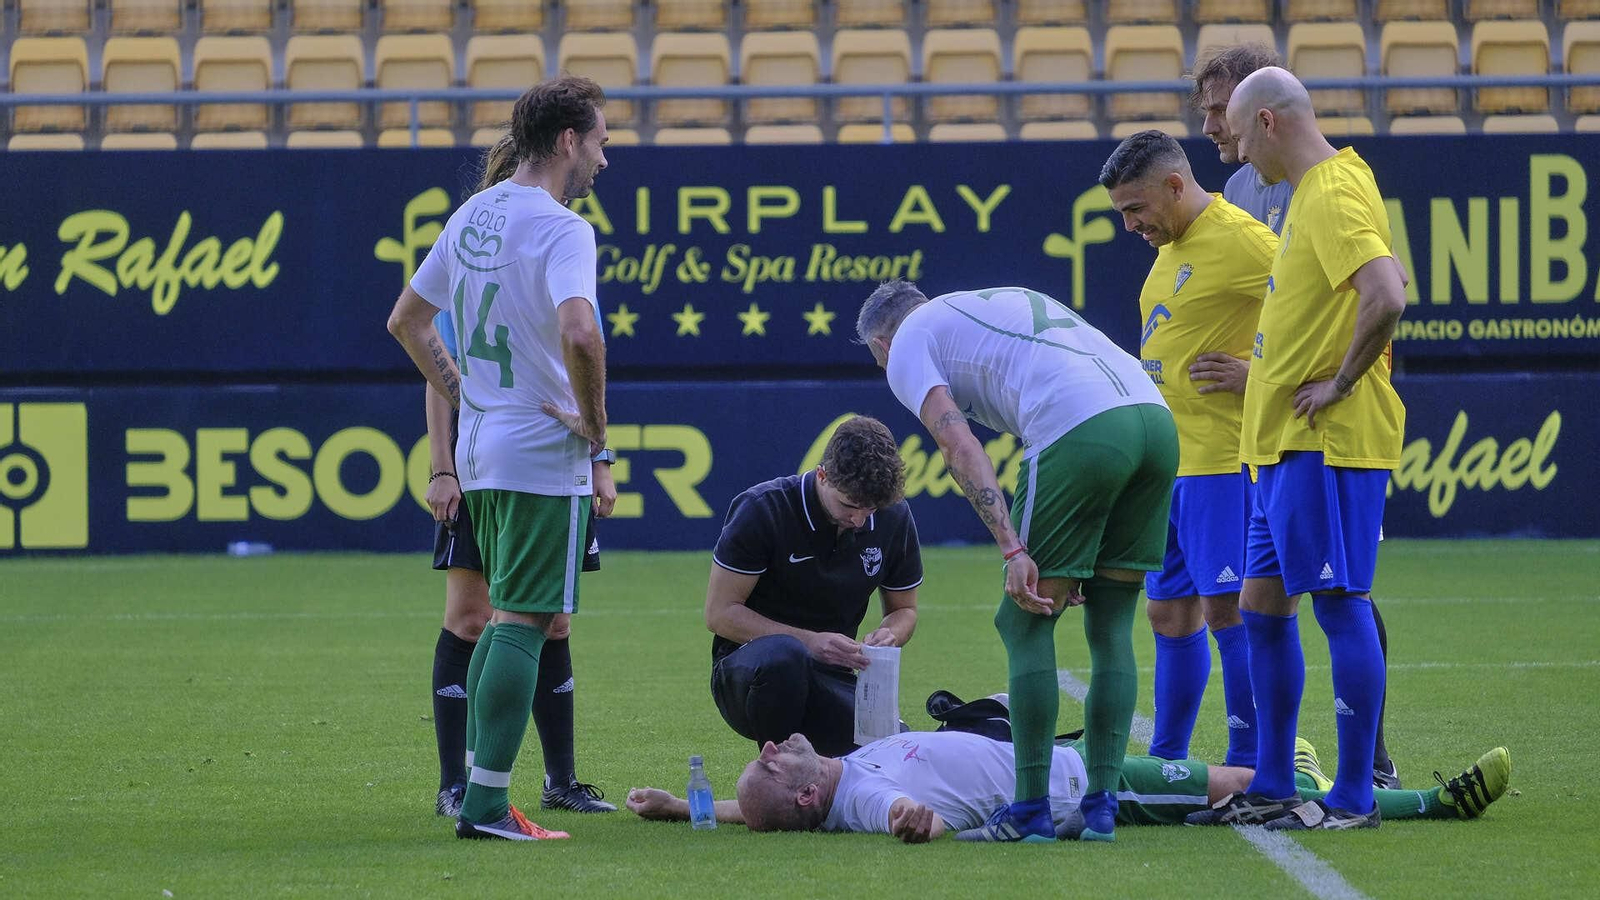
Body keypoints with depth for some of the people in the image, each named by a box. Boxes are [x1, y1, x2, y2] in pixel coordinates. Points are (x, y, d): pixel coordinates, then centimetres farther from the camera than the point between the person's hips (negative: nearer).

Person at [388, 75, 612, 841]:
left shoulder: (473, 215, 12)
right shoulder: (559, 228, -15)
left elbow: (406, 320, 20)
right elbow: (578, 332, -31)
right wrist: (594, 424, -17)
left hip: (480, 449, 8)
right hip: (543, 459, -8)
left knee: (504, 619, 17)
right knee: (520, 623, -7)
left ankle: (476, 790, 17)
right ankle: (486, 804, -10)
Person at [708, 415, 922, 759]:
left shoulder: (894, 518, 1)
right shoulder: (762, 509, -14)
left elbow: (904, 609, 15)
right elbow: (719, 613, -13)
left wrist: (890, 635, -11)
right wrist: (809, 641, -24)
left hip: (832, 678, 4)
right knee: (783, 654, -42)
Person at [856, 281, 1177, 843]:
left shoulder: (907, 344, 15)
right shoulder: (1007, 301, 36)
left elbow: (961, 449, -1)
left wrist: (1013, 550, -8)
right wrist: (1077, 562, 26)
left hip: (1082, 432, -7)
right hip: (1156, 417, 7)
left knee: (1025, 625, 5)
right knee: (1111, 627, 15)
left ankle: (1031, 810, 4)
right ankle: (1101, 806, 12)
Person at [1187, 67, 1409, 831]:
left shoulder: (1335, 196, -15)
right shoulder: (1311, 194, 17)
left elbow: (1386, 298, -29)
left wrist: (1340, 385, -19)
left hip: (1329, 443, -11)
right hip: (1288, 445, 11)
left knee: (1340, 605, -7)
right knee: (1262, 607, 12)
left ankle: (1355, 796, -4)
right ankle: (1271, 787, 17)